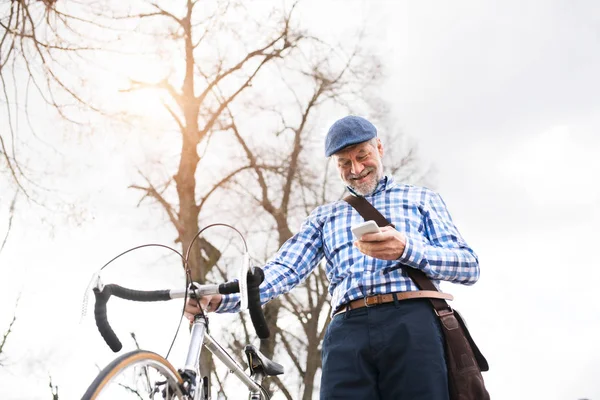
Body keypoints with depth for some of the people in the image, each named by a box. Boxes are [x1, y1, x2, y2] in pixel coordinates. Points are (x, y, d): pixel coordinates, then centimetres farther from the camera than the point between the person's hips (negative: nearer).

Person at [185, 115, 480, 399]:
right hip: (346, 332, 2)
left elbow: (469, 266, 9)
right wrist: (221, 297, -7)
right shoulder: (325, 216, 27)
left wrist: (406, 250, -10)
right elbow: (283, 269, 12)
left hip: (411, 324, -1)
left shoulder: (421, 198, 20)